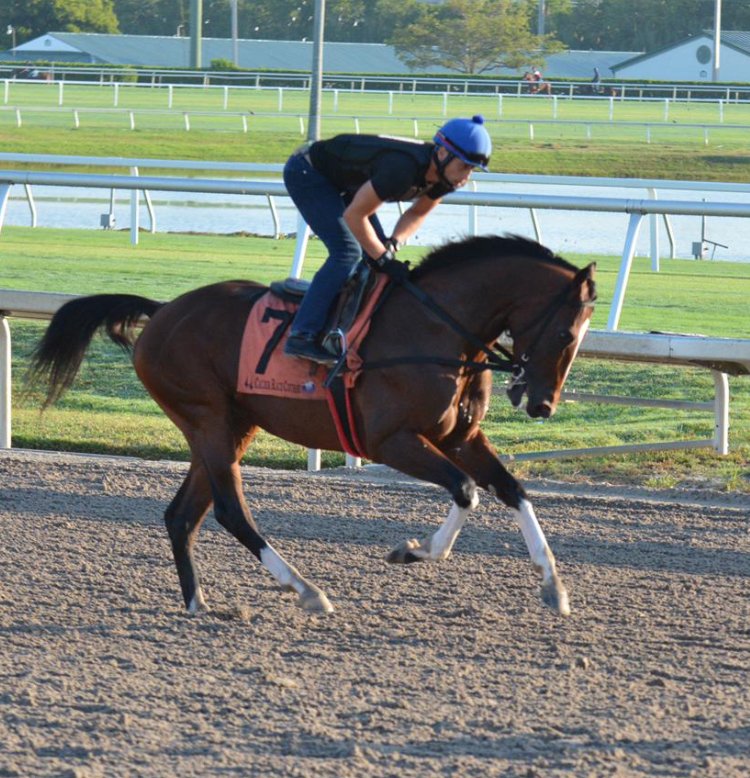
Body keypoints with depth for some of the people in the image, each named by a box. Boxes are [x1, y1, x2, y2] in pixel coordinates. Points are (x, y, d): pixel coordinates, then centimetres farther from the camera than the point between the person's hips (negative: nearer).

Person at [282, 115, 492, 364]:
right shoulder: (403, 167, -39)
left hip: (343, 182, 9)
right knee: (347, 252, -19)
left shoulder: (443, 175, -13)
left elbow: (417, 213, 5)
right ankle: (302, 336, -22)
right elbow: (354, 215, -31)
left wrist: (393, 243, -13)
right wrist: (383, 257, -23)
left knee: (377, 249, 3)